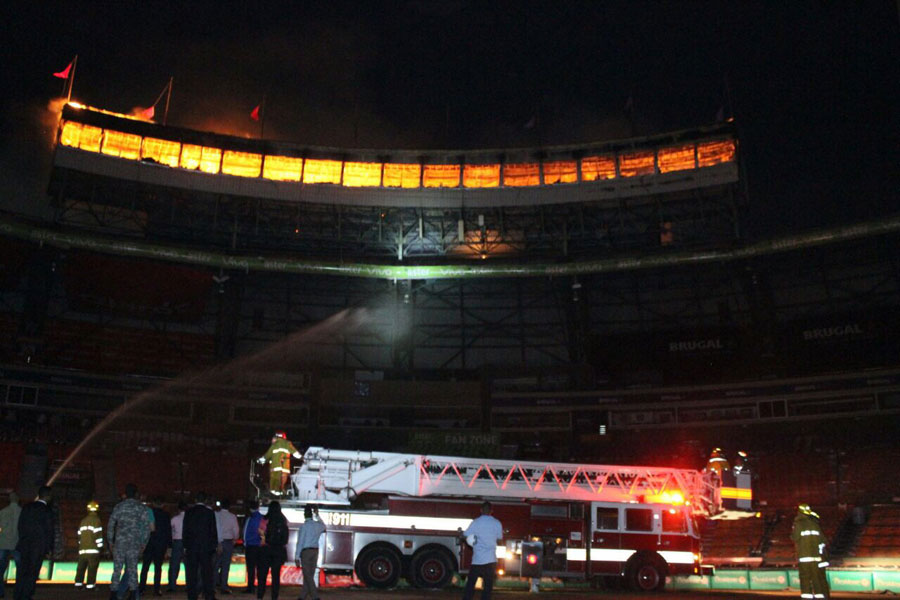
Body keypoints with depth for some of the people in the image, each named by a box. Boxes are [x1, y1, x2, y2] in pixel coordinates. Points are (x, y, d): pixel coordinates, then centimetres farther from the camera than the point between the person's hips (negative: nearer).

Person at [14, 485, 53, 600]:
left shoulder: (27, 507, 5)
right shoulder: (47, 511, -9)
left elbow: (20, 525, 8)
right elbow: (49, 531, -7)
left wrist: (22, 539, 17)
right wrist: (49, 548, 1)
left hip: (25, 544, 5)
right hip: (39, 545, -4)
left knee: (22, 570, 12)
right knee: (33, 572, 2)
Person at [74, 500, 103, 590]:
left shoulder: (83, 521, 16)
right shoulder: (96, 520, -5)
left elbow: (79, 535, 19)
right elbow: (98, 534, -10)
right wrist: (100, 546, -5)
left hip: (82, 549, 6)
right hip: (93, 549, -6)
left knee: (81, 567, 13)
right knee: (92, 568, -4)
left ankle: (78, 583, 11)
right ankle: (90, 584, -7)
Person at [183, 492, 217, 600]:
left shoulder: (189, 512, 3)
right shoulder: (209, 512, -3)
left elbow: (185, 530, 4)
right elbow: (213, 530, -2)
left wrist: (185, 546, 8)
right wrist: (214, 545, 4)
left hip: (191, 546, 1)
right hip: (206, 546, -1)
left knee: (191, 572, 5)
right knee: (207, 571, 4)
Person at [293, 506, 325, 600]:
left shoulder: (304, 526, -11)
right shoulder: (318, 525, 6)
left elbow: (300, 542, -11)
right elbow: (323, 527, 33)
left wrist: (297, 557, -9)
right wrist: (317, 515, 35)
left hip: (306, 551, -6)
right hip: (315, 551, 6)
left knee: (308, 575, -4)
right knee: (310, 575, 11)